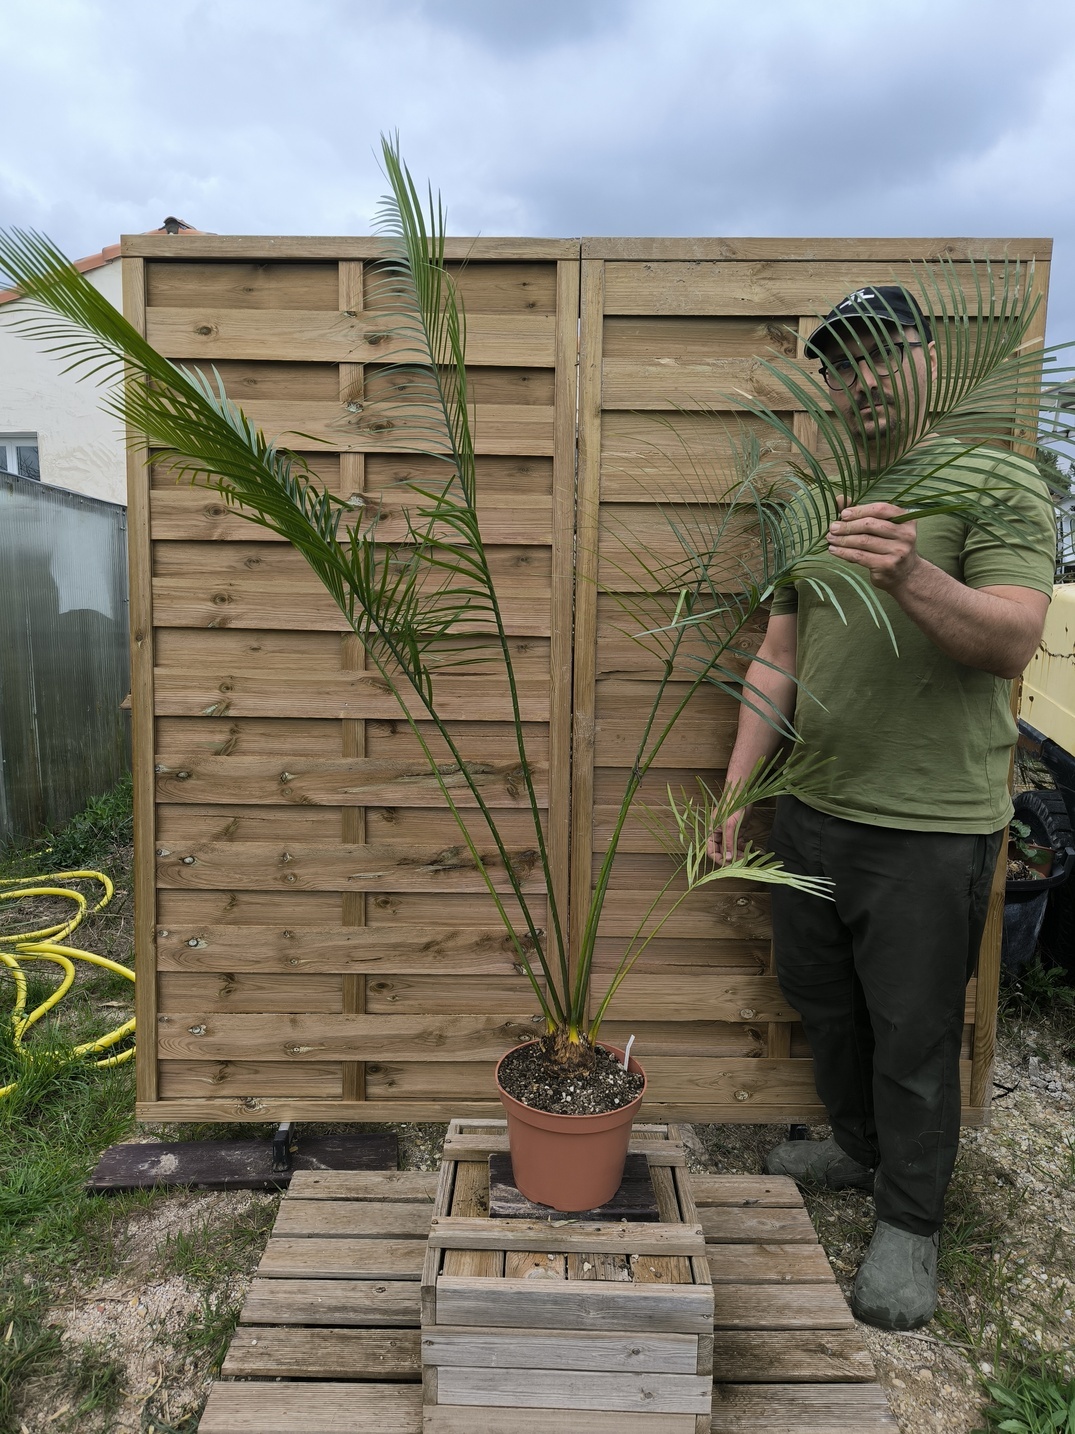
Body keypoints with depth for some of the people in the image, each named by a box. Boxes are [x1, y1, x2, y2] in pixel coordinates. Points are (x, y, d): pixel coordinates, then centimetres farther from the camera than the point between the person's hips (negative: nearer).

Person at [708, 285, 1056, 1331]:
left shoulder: (996, 487, -6)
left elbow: (1013, 640, -20)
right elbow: (777, 662, 9)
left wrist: (913, 580, -38)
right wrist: (734, 794, 5)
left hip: (929, 827, -5)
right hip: (814, 811, 6)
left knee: (912, 1035, 7)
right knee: (823, 1005, 20)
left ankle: (909, 1223, 29)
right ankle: (858, 1149, 44)